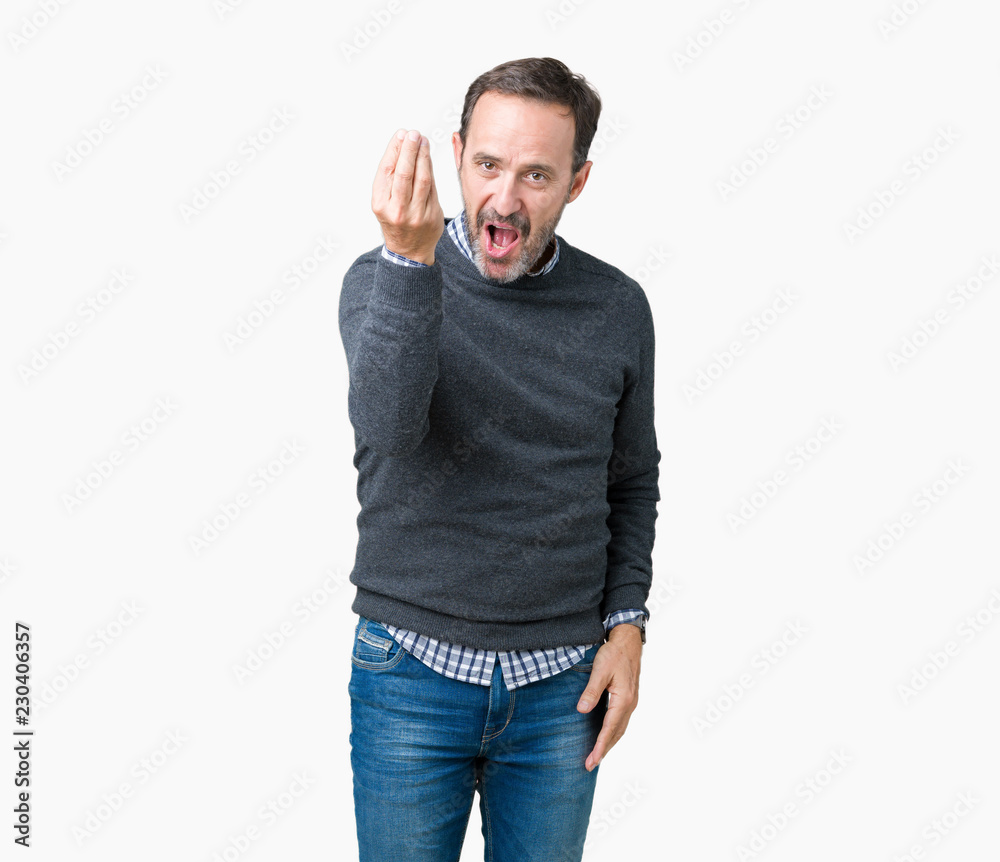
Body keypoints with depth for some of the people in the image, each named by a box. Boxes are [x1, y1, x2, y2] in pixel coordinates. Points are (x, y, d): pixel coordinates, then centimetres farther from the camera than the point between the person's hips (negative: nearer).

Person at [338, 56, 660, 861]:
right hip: (412, 673, -1)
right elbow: (389, 425, -27)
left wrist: (627, 626, 1)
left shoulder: (617, 309, -1)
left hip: (561, 687, 2)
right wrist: (410, 260, -39)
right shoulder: (383, 280, -7)